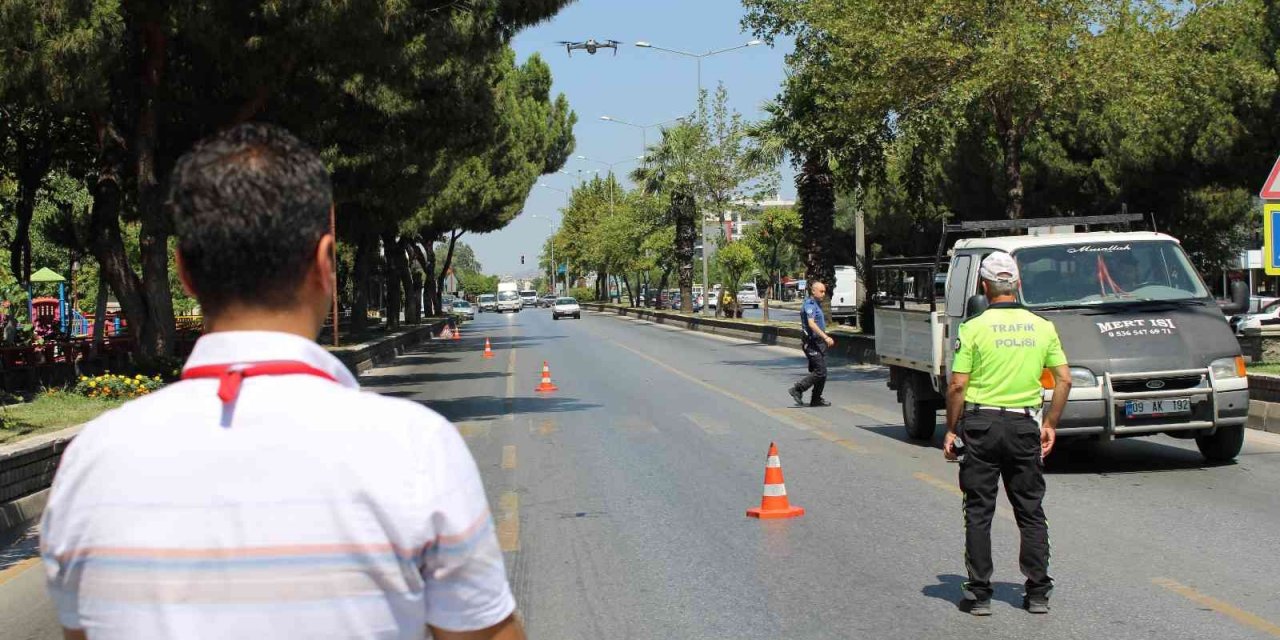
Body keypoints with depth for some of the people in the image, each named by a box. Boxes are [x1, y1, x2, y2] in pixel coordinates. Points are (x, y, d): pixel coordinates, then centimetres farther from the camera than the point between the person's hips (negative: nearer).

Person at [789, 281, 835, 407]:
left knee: (822, 372, 8)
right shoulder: (810, 305, -15)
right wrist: (826, 337, -34)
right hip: (812, 343, -10)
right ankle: (797, 389, -4)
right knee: (820, 371, -13)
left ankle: (816, 399, 12)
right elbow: (811, 324, -28)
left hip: (820, 343, 10)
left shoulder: (817, 304, 17)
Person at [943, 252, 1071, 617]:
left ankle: (979, 594, 7)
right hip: (1025, 425, 3)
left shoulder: (974, 328, -7)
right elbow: (1064, 380, 5)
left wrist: (951, 430, 0)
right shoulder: (1042, 327, 4)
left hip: (981, 425, -3)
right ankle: (1038, 593, 11)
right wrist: (1050, 425, 13)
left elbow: (957, 385, -10)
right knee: (1031, 511, 11)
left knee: (978, 512, 5)